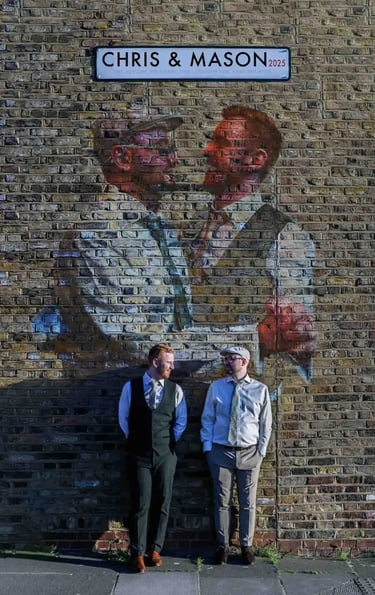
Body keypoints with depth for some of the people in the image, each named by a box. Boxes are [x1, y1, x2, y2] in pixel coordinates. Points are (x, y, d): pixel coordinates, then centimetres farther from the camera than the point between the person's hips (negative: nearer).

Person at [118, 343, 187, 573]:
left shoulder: (175, 390, 0)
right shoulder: (131, 387, -3)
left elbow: (181, 421, 9)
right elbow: (124, 418, 7)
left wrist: (168, 443, 9)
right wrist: (134, 441, 10)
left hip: (165, 455, 2)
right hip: (139, 455, -1)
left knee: (162, 503, 8)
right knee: (141, 504, 0)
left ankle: (155, 549, 22)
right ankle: (138, 553, 12)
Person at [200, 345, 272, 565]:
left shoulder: (260, 389, -1)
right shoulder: (216, 387, 1)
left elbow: (266, 423, 4)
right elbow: (207, 419, 5)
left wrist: (262, 450, 0)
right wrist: (208, 447, -1)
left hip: (249, 453, 0)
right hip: (220, 452, 1)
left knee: (248, 502, 9)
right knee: (222, 501, 8)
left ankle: (247, 546, 24)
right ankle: (222, 546, 22)